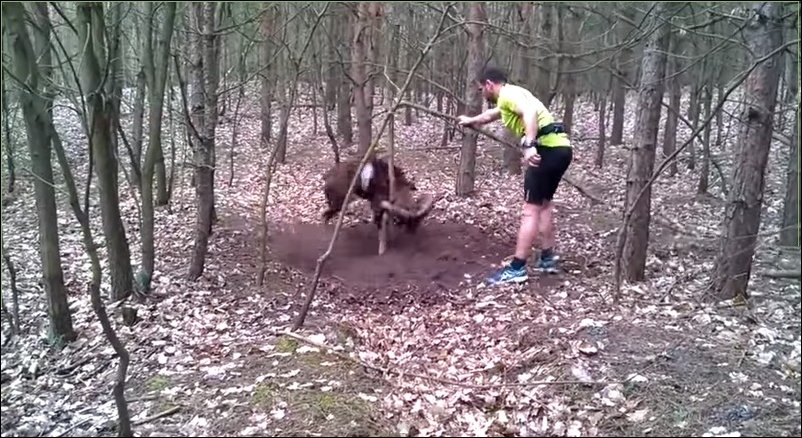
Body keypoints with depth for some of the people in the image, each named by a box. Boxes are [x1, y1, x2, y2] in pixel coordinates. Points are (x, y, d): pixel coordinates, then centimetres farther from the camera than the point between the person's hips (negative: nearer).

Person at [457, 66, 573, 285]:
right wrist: (471, 120, 64)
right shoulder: (512, 95, 26)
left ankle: (516, 269, -8)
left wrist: (528, 145, -37)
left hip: (548, 148, -10)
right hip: (560, 147, 10)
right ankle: (547, 258, 28)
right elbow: (491, 114, 47)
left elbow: (530, 112, -26)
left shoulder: (507, 94, -5)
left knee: (530, 210, -9)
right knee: (543, 204, 22)